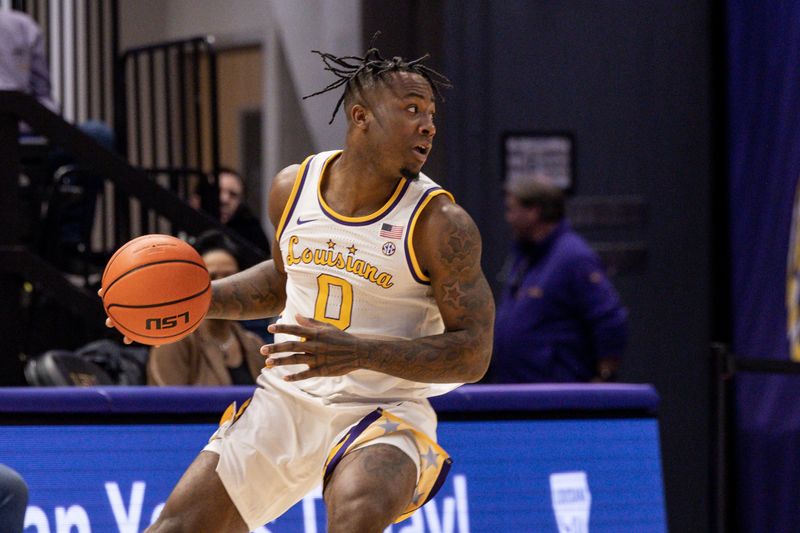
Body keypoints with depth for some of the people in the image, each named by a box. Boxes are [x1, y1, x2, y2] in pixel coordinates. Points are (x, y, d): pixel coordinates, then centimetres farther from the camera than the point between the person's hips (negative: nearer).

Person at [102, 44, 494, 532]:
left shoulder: (440, 224, -14)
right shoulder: (294, 187, 1)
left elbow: (473, 353, -16)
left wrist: (359, 352, -29)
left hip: (383, 410, -5)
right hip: (288, 398, 5)